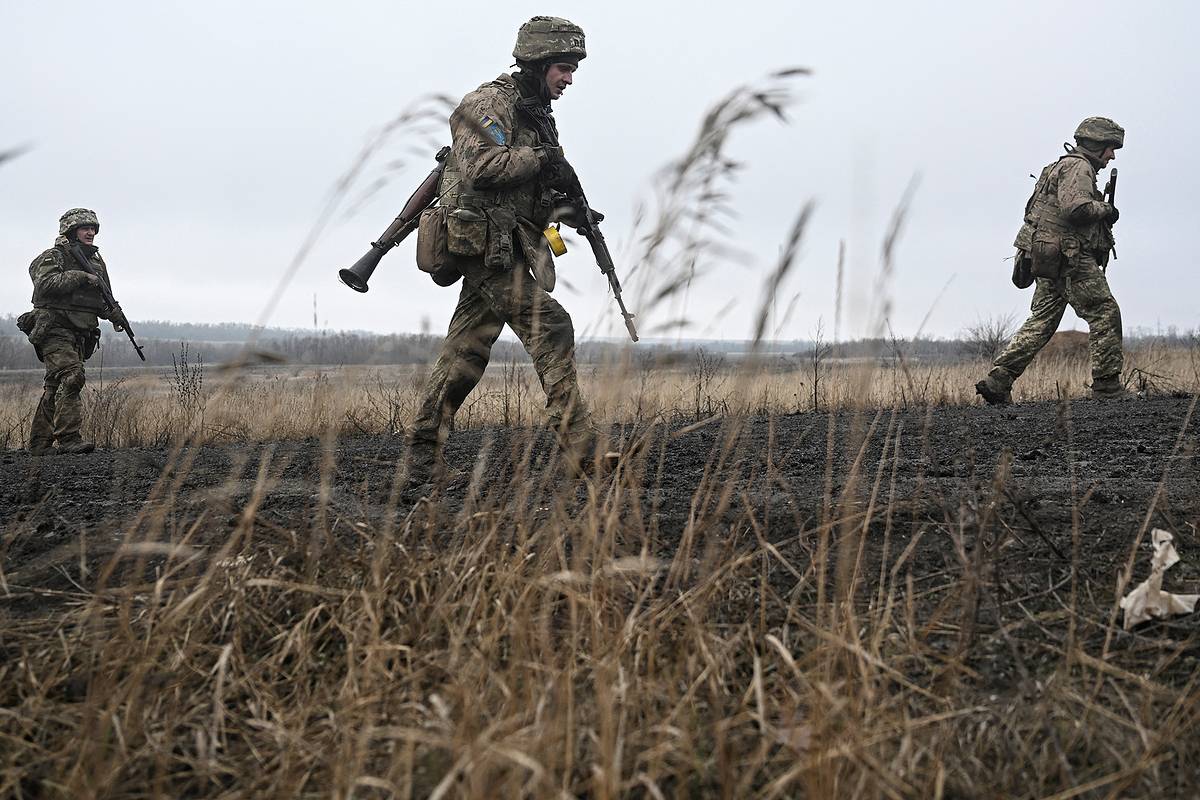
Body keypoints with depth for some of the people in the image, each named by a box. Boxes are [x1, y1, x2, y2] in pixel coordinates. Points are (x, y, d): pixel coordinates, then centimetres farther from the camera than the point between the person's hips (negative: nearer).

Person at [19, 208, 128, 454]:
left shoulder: (97, 262, 20)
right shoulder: (53, 257, -3)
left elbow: (103, 299, 27)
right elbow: (45, 284, -21)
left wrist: (114, 314, 8)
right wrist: (80, 276, -21)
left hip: (80, 336, 8)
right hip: (55, 330, -7)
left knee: (56, 388, 8)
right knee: (71, 376, -23)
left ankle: (40, 443, 12)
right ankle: (69, 438, -26)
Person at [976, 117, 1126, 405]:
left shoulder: (1063, 166, 25)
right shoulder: (1078, 166, -8)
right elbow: (1076, 208, -24)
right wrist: (1105, 210, -7)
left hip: (1051, 261, 10)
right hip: (1071, 259, -10)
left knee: (1041, 322, 7)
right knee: (1105, 314, -4)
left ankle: (997, 381, 0)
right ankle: (1107, 386, -3)